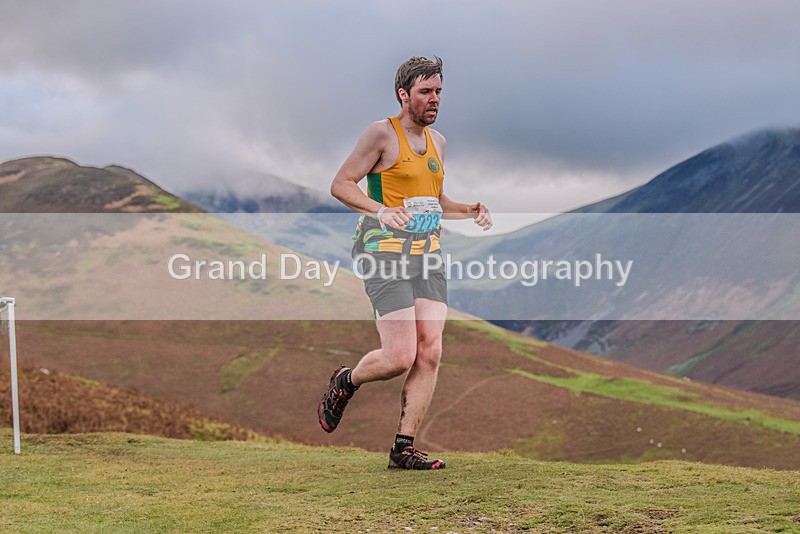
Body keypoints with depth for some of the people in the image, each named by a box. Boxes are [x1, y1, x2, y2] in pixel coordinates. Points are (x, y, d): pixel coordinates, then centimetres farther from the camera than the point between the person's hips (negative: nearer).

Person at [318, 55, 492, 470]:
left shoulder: (437, 141, 18)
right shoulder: (382, 133, -5)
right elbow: (341, 184, -7)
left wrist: (471, 211, 12)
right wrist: (381, 210, -23)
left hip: (427, 254, 7)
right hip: (385, 253, -7)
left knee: (430, 352, -5)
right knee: (400, 358, -13)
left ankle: (403, 448, 2)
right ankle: (345, 382, 19)